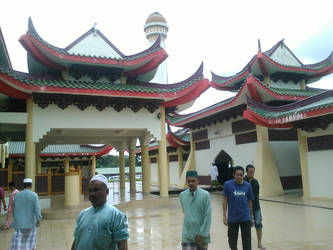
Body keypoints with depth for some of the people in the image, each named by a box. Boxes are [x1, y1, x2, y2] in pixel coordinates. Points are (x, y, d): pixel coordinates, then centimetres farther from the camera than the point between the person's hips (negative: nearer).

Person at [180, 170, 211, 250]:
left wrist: (202, 234, -12)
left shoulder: (205, 195, -10)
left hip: (202, 235, -1)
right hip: (187, 236, 2)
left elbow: (208, 216, -11)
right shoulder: (182, 195, 1)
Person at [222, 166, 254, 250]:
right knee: (232, 240, 14)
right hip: (232, 218, -1)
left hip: (245, 218, 1)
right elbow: (225, 200, -2)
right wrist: (224, 216, -4)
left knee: (247, 241, 1)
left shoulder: (248, 185, 0)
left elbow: (250, 201, 8)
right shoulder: (228, 184, -7)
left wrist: (251, 217, 12)